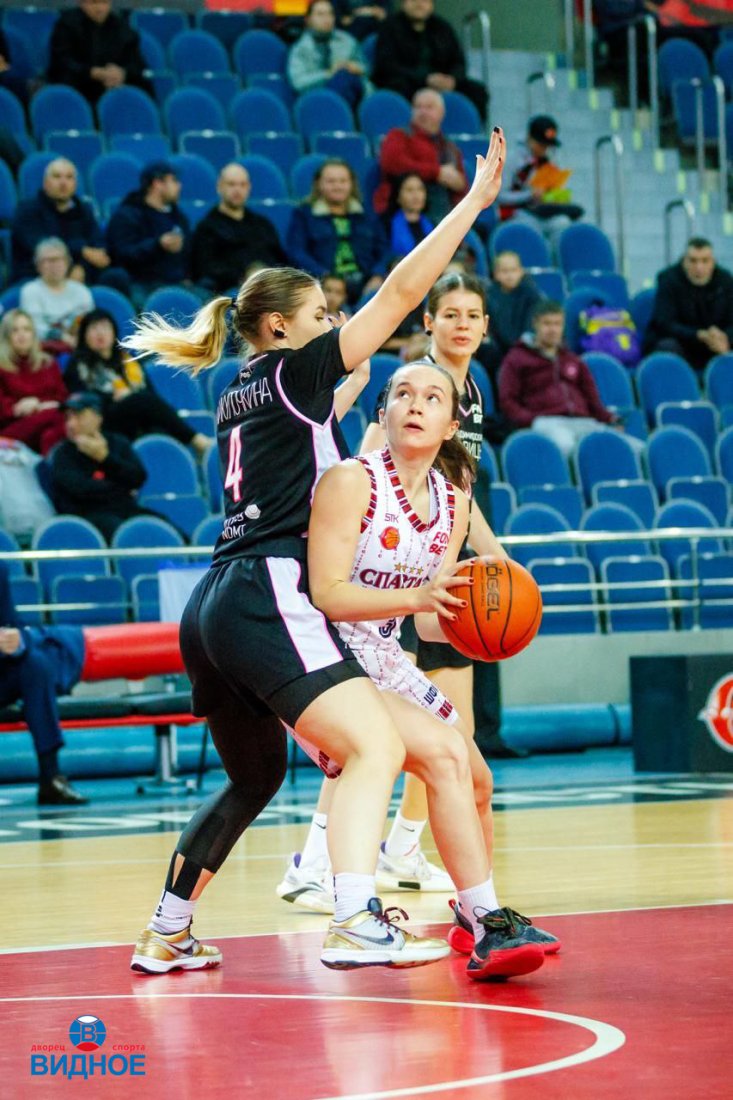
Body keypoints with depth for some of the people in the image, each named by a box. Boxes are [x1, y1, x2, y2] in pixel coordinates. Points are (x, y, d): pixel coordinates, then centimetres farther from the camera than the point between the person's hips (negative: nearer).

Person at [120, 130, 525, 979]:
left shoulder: (238, 395, 21)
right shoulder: (294, 370, -1)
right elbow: (402, 291, -5)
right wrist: (476, 200, -2)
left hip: (213, 609, 9)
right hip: (268, 598, -9)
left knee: (254, 775, 23)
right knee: (377, 748, -16)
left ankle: (165, 936, 26)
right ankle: (356, 924, -33)